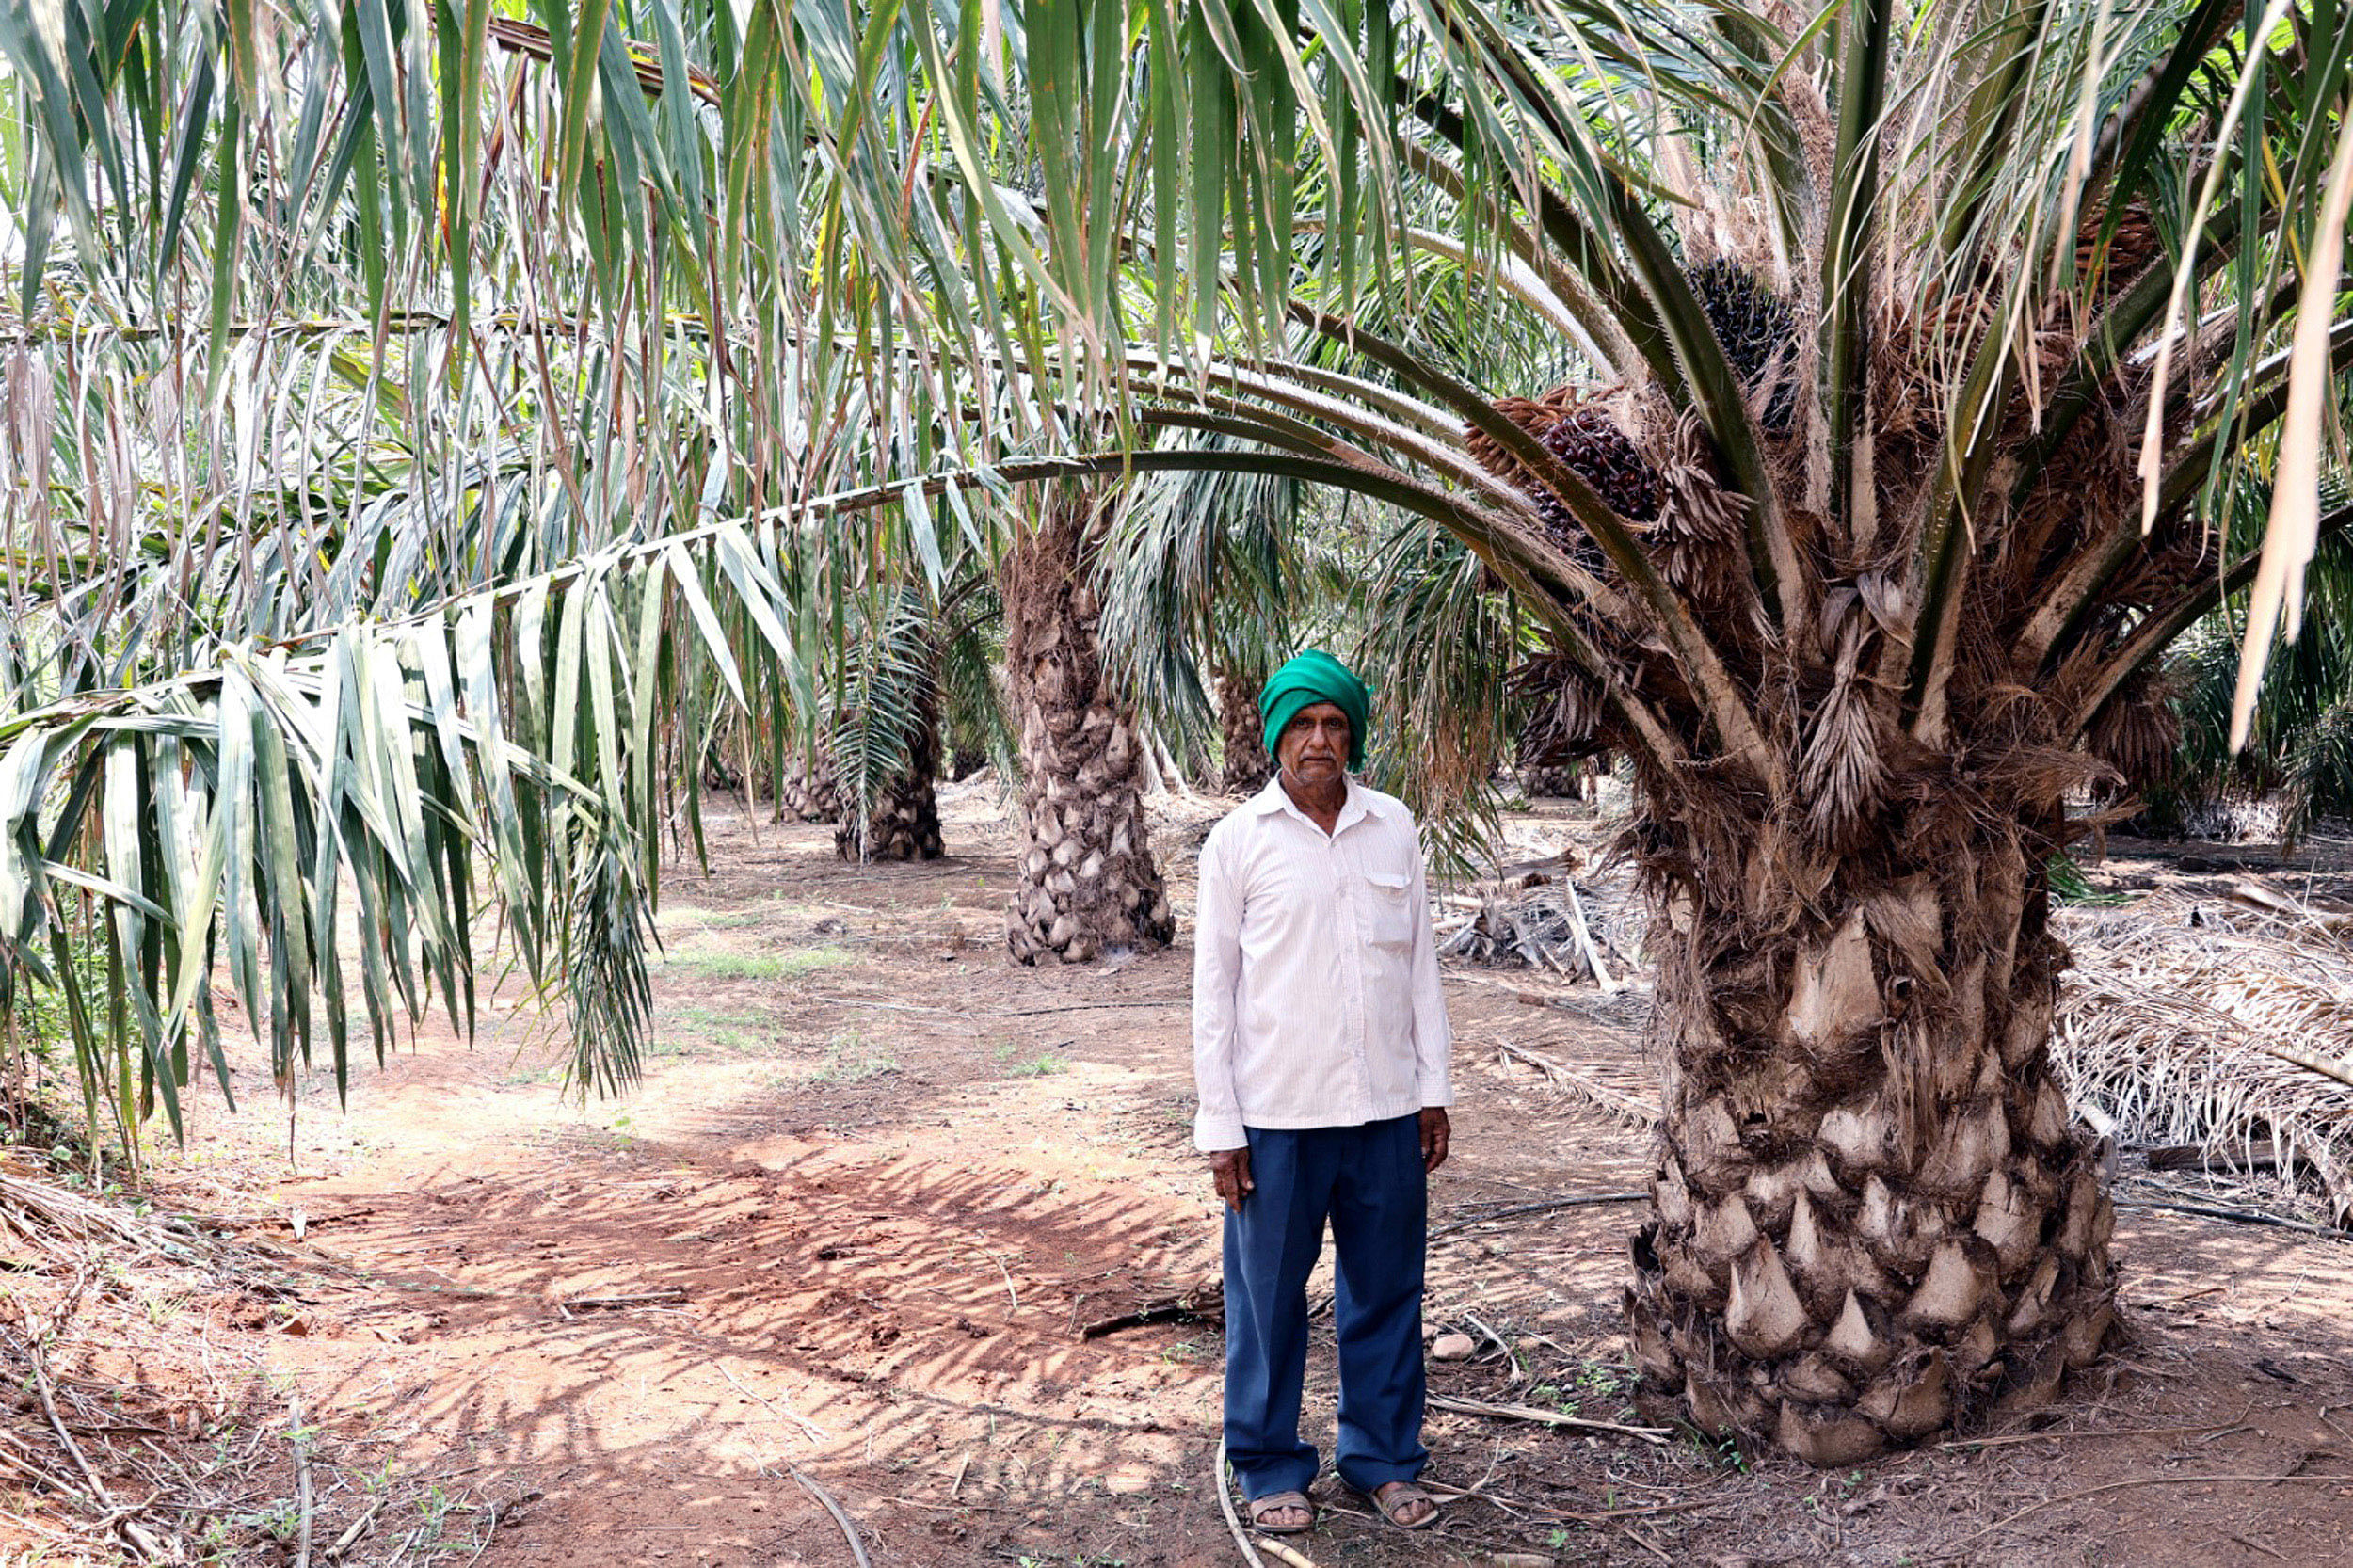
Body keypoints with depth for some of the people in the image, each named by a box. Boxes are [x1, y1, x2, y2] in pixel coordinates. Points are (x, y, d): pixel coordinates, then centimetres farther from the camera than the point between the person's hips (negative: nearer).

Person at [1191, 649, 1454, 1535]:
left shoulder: (1394, 829, 5)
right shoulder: (1237, 841, -3)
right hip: (1276, 1114, -2)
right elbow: (1213, 989, -2)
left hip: (1386, 1108, 3)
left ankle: (1383, 1459, 29)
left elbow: (1420, 961, 11)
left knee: (1385, 1293, 12)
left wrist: (1434, 1087, 8)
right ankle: (1271, 1469, 25)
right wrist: (1220, 1126, -5)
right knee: (1268, 1297, 8)